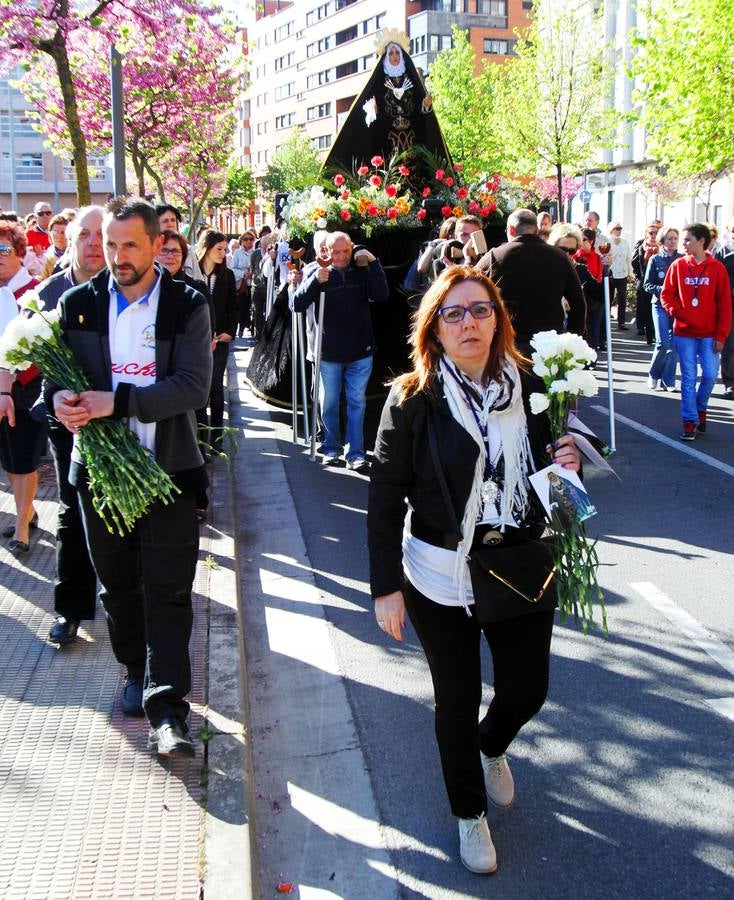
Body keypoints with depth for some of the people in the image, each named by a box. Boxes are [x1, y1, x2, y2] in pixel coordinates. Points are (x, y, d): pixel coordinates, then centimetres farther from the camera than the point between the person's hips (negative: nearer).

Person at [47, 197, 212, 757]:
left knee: (168, 589, -3)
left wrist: (116, 401, -25)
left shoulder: (187, 307, -6)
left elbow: (194, 386, -16)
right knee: (117, 584, 16)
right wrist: (59, 398, -18)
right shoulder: (79, 304, 2)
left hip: (169, 469, -3)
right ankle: (137, 672, 37)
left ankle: (168, 710, 0)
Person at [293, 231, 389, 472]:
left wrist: (373, 262, -21)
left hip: (360, 352, 1)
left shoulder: (362, 271, -1)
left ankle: (356, 454, 9)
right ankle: (331, 449, 25)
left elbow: (382, 295, -13)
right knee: (329, 404, 10)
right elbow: (297, 305, -13)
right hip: (328, 353, -1)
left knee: (357, 403, 4)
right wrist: (315, 280, -29)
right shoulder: (317, 272, -5)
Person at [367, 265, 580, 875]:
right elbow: (385, 500, -8)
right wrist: (386, 586, -10)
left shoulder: (530, 389, -2)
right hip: (441, 578, -3)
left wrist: (564, 467, -11)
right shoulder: (412, 400, -11)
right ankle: (469, 811, 36)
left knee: (527, 689, 11)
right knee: (457, 700, 9)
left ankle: (492, 746, 48)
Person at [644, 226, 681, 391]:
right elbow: (647, 285, 1)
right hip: (660, 305, -2)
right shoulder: (655, 259, 1)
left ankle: (667, 381, 11)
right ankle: (653, 374, 13)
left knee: (674, 345, 1)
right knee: (663, 343, -11)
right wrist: (663, 289, -15)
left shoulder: (682, 260, 4)